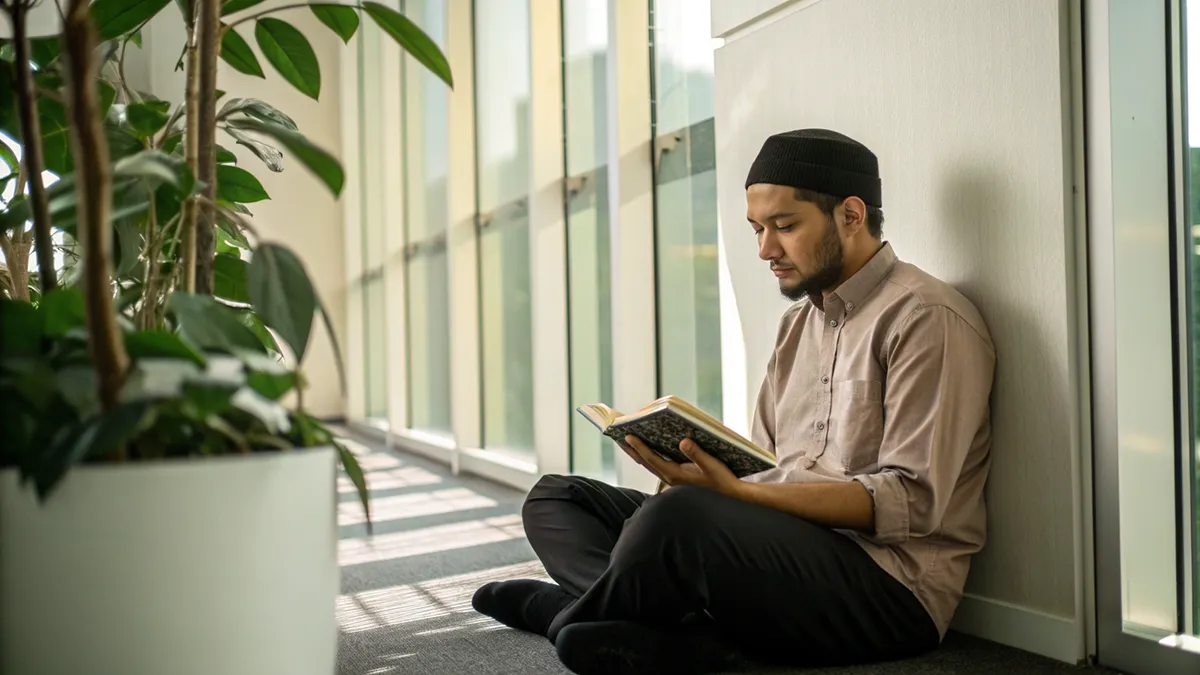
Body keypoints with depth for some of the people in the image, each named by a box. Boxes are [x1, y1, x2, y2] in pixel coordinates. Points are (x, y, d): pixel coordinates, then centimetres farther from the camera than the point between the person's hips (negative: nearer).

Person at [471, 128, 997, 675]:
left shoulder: (926, 318, -9)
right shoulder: (799, 321, 19)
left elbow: (910, 502, -17)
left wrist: (735, 492, -25)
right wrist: (704, 476, -8)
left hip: (889, 592, -9)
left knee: (679, 515, -36)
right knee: (554, 498, 5)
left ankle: (566, 607, -7)